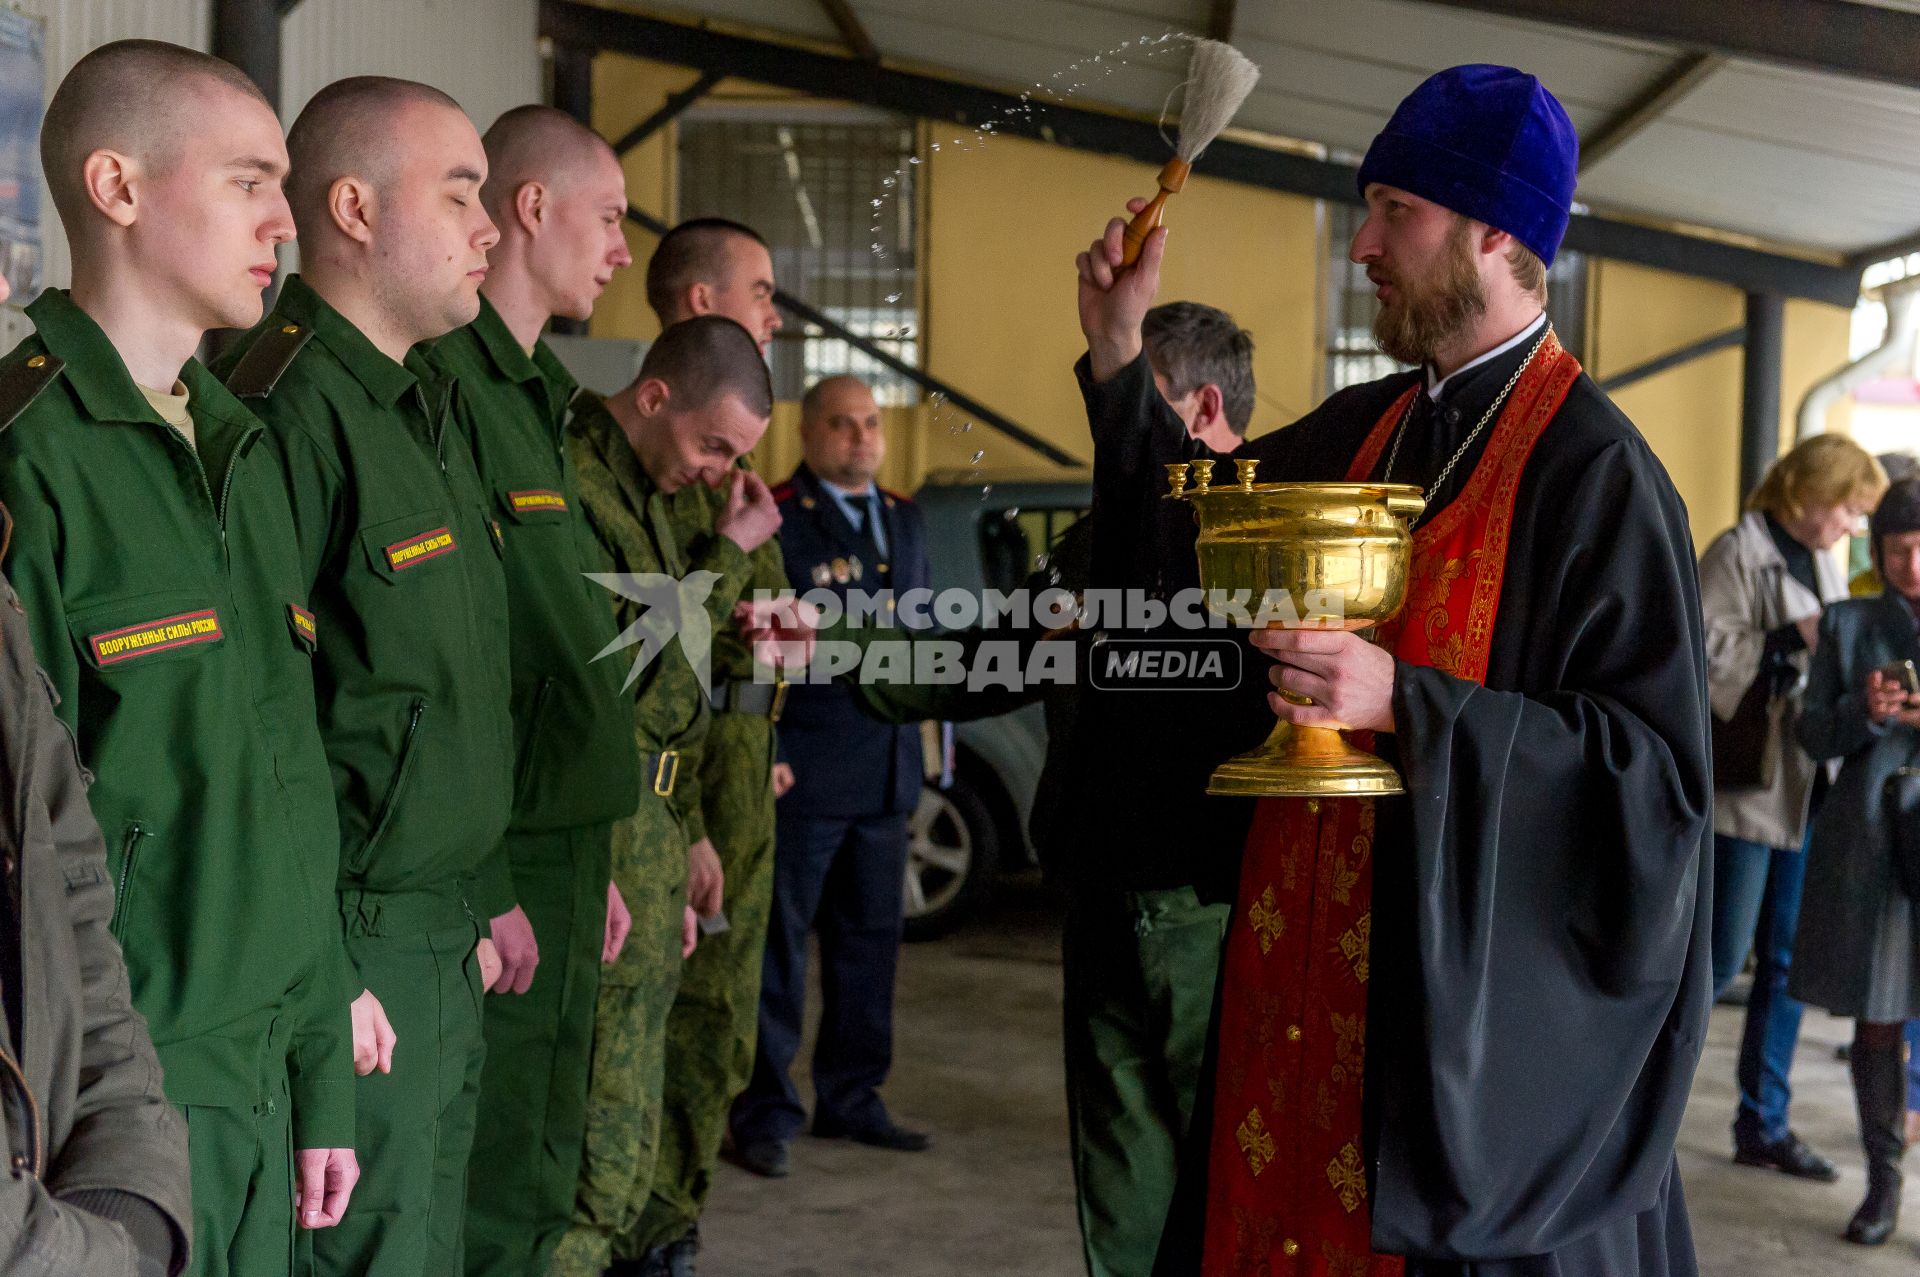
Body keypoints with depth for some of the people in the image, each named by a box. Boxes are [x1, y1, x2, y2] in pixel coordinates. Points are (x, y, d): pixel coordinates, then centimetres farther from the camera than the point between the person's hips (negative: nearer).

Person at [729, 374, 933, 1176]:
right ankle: (766, 1111, 9)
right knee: (778, 943, 1)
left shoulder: (903, 519, 16)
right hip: (802, 774, -7)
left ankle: (850, 1098, 25)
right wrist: (767, 756, -17)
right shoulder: (776, 517, -8)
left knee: (869, 942, 13)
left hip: (886, 772, 7)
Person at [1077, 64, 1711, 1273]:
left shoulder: (1592, 471, -15)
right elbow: (1196, 539, 21)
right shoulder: (1363, 429, 7)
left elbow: (1661, 766, -17)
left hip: (1474, 985, -7)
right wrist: (1119, 348, 12)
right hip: (1306, 970, 7)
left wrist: (1404, 706, -25)